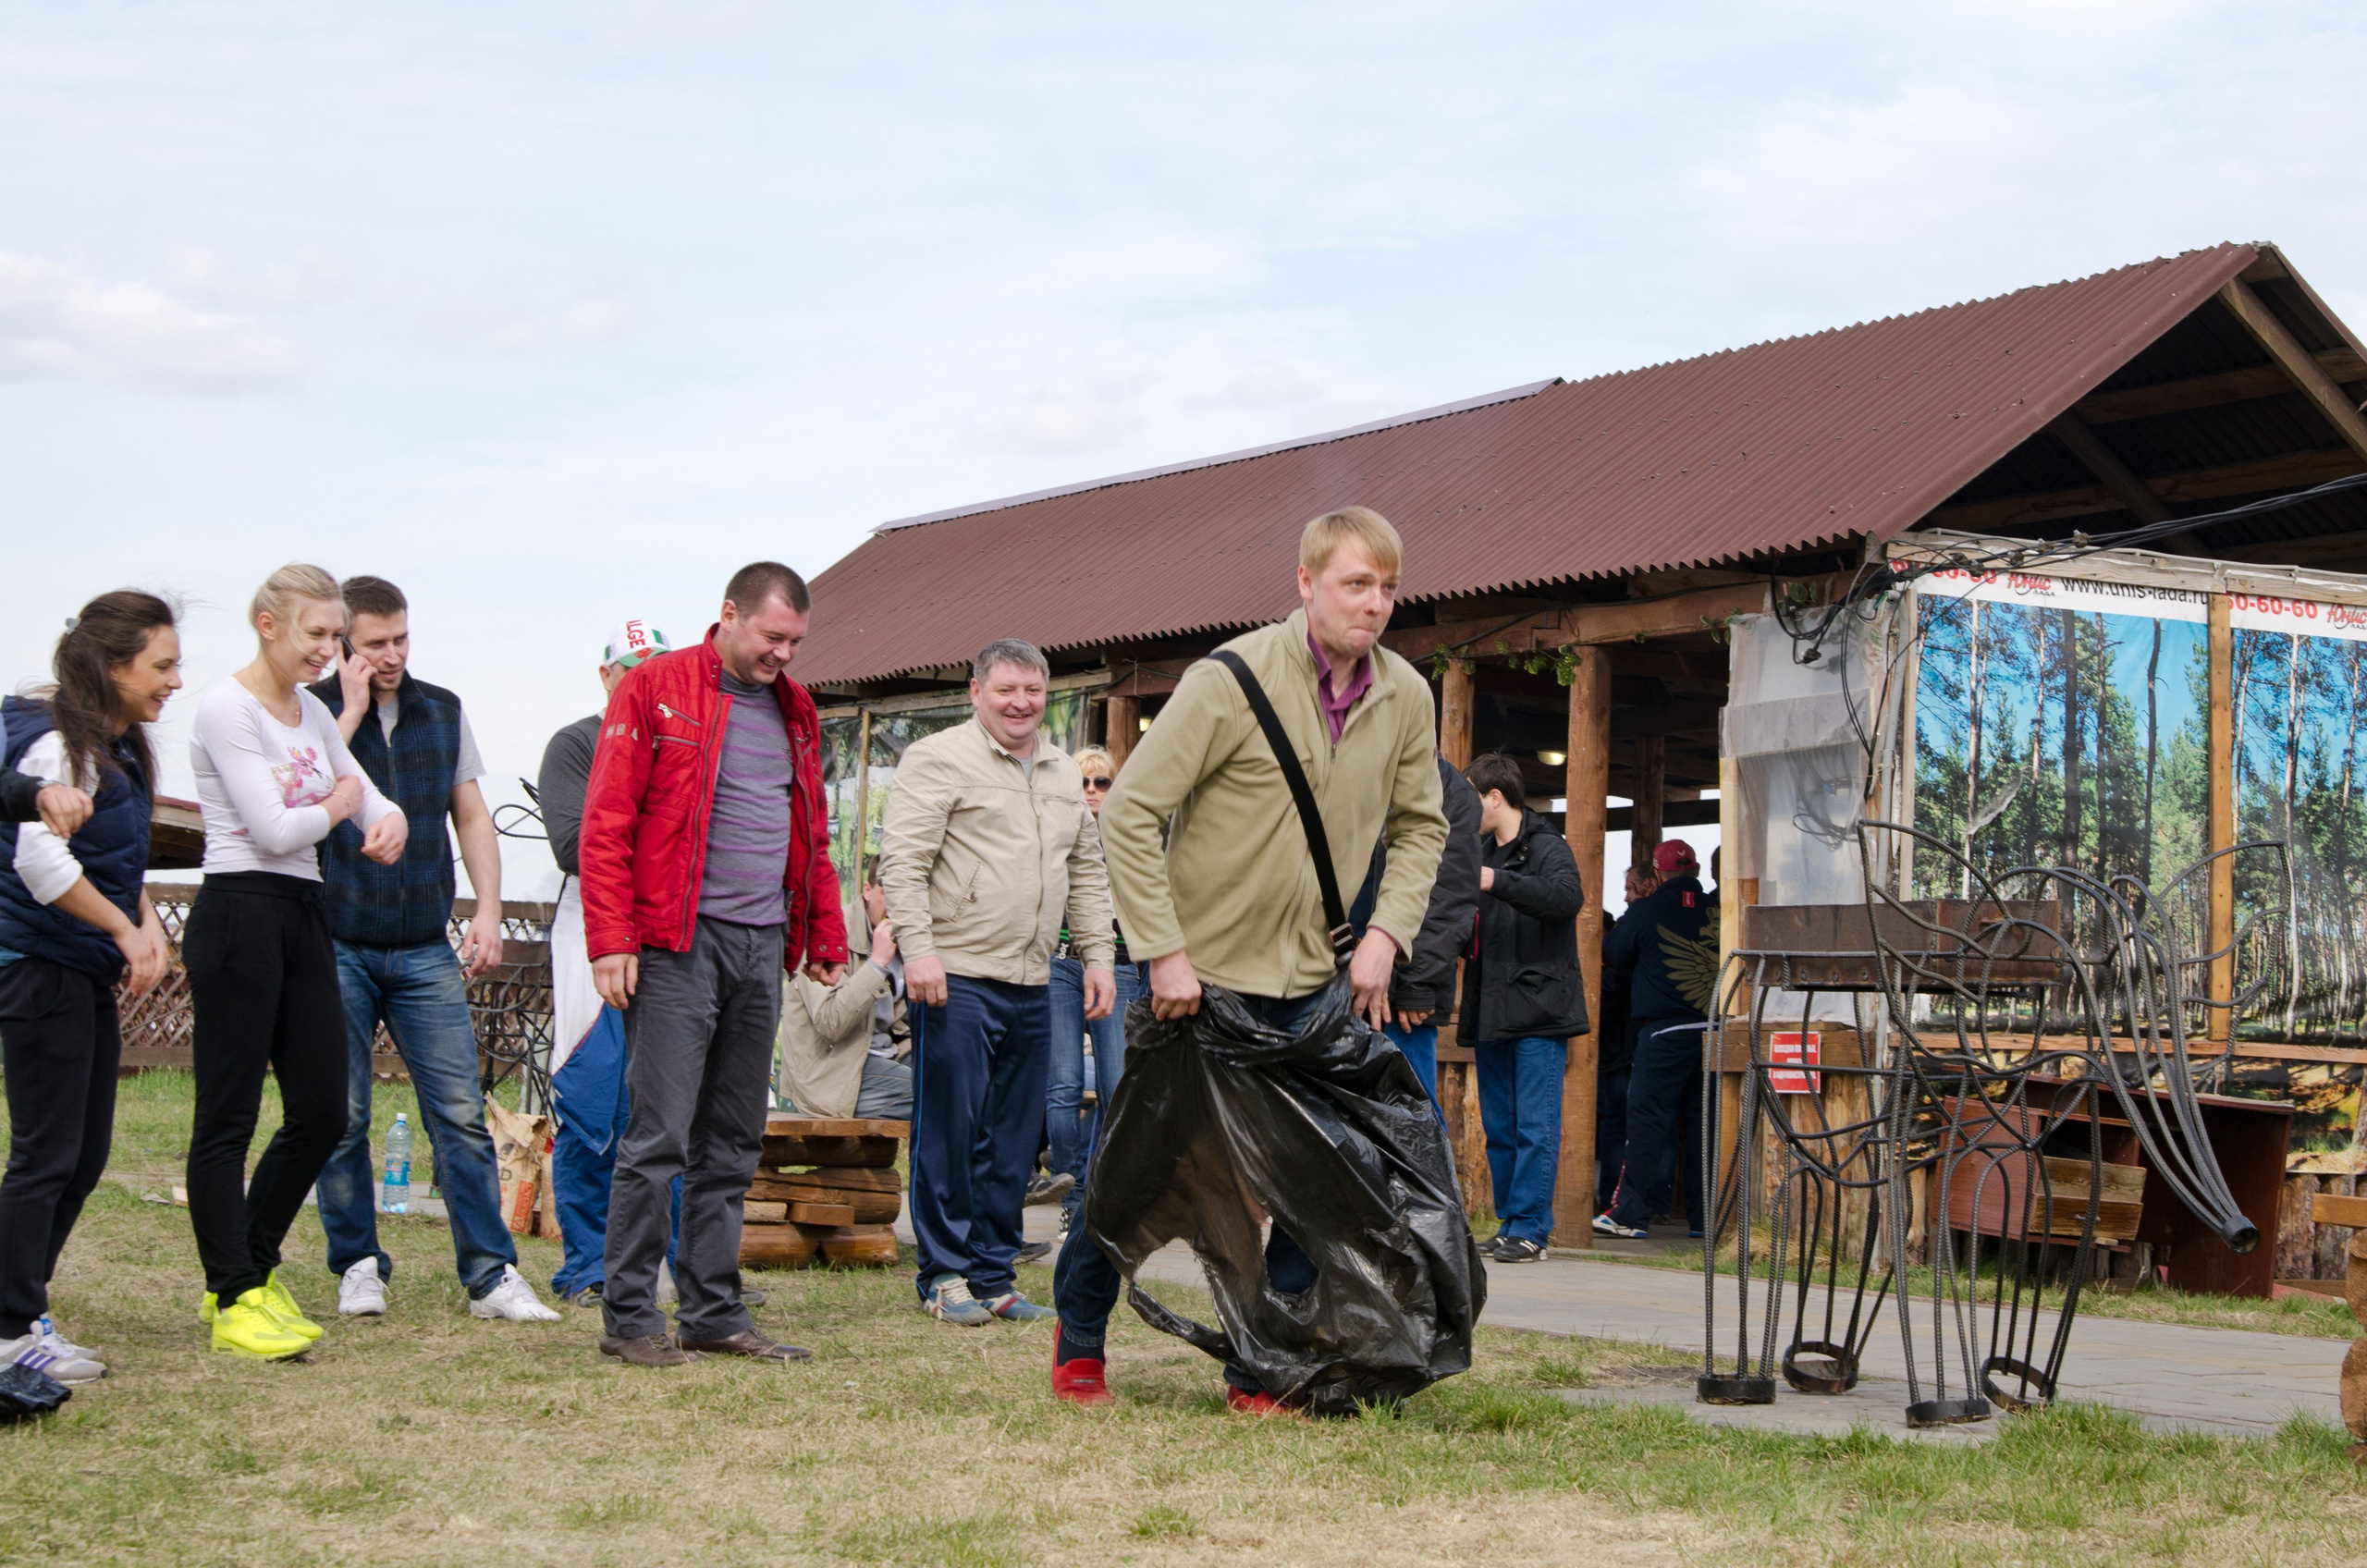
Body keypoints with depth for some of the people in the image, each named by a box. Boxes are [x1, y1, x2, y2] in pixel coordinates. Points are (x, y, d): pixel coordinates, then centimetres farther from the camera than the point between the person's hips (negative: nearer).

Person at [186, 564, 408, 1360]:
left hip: (304, 914, 8)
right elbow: (276, 828, -15)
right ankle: (233, 1300, 3)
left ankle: (252, 1268, 23)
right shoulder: (226, 706, -8)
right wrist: (340, 802, 3)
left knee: (323, 1113, 7)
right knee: (228, 1115, -2)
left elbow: (372, 800, 16)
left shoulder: (313, 713, 16)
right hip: (239, 913, -8)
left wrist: (389, 821, -8)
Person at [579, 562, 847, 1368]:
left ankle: (714, 1311, 16)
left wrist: (826, 940, 17)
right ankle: (628, 1317, 1)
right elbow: (606, 824, -7)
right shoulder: (654, 688, -3)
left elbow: (812, 835, 23)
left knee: (732, 1143, 9)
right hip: (679, 943, -6)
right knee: (659, 1134, -7)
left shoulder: (794, 710, 17)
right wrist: (611, 940, -14)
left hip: (761, 947, 6)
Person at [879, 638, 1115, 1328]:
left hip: (1031, 985, 7)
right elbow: (902, 861, -11)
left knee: (1014, 1140, 8)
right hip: (956, 980, -7)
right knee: (951, 1128, -4)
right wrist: (918, 948, -19)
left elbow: (1087, 873, 23)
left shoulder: (1065, 774, 18)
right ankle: (945, 1273, 6)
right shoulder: (938, 760, -4)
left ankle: (992, 1275, 16)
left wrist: (1099, 954, 14)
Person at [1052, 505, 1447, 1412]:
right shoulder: (1232, 680, -17)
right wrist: (1165, 952, -19)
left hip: (1313, 981, 4)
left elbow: (1420, 828, 13)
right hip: (1203, 971, -4)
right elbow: (1130, 811, -16)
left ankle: (1265, 1369, 8)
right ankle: (1079, 1338, 27)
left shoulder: (1406, 699, -1)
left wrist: (1386, 933, -3)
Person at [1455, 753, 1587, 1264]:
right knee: (1499, 1128, 9)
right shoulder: (1483, 854, 19)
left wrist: (1498, 881, -34)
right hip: (1492, 1013, 8)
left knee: (1536, 1127, -8)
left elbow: (1569, 896, -27)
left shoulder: (1548, 848, -5)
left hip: (1538, 1012, -8)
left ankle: (1530, 1228, -7)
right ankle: (1509, 1223, 15)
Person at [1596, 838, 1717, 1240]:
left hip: (1664, 1030, -3)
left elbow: (1618, 954, 11)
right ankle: (1704, 1216, 9)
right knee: (1702, 1121, 8)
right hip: (1714, 1027, 4)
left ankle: (1632, 1213, -6)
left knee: (1647, 1119, -2)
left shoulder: (1645, 913, -5)